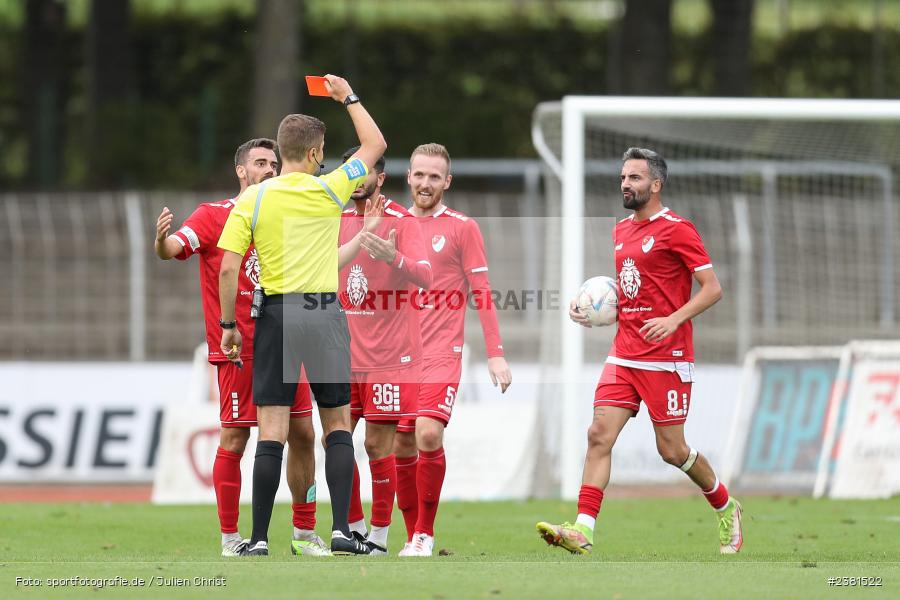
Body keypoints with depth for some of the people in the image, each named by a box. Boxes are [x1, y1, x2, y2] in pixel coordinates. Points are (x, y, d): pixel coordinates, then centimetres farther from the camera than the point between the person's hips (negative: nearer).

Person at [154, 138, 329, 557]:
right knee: (234, 439, -5)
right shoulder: (215, 216, -3)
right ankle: (230, 538, 2)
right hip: (237, 351, -5)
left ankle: (305, 533, 14)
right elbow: (175, 248, -16)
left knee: (302, 435, 4)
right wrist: (162, 240, -40)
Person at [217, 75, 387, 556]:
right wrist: (348, 97, 24)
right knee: (338, 425, 10)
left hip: (276, 314, 0)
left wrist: (228, 325, 4)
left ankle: (259, 539, -4)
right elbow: (375, 145, 14)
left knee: (272, 431, -1)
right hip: (325, 311, 0)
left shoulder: (252, 200, -2)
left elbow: (228, 268, -6)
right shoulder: (329, 191, -2)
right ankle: (341, 530, 1)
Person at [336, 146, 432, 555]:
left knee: (378, 444, -6)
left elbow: (424, 277, -20)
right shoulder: (339, 221, 11)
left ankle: (380, 534, 4)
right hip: (344, 354, 5)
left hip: (389, 357, -5)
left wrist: (394, 258, -38)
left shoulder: (402, 221, -6)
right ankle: (355, 526, 16)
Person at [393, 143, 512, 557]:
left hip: (442, 352, -4)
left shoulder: (462, 228, 1)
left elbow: (481, 293, -1)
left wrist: (496, 354, -6)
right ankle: (413, 537, 14)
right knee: (402, 447, 3)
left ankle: (425, 534, -11)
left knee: (428, 434, -21)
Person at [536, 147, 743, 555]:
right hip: (624, 354, 7)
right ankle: (582, 531, -16)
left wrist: (675, 319, -25)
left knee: (672, 450, 0)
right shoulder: (621, 231, 14)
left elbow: (712, 288, -11)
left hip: (667, 359, -7)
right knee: (599, 434, -9)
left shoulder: (676, 230, -8)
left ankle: (727, 510, 26)